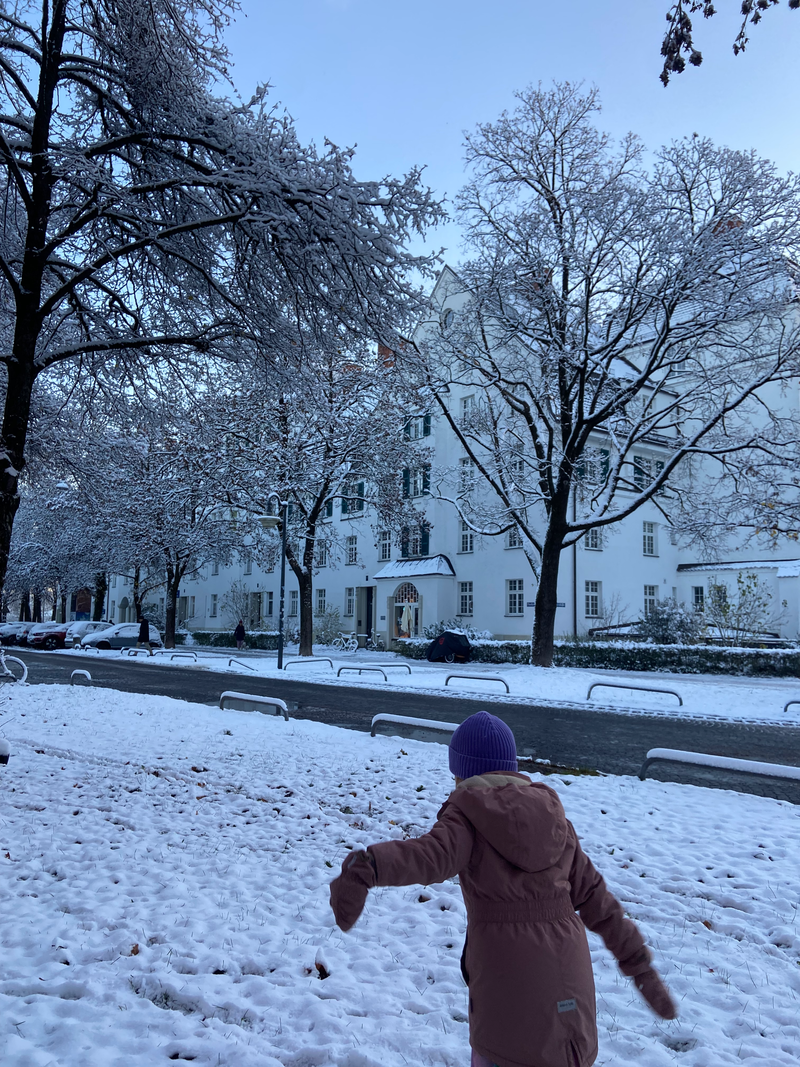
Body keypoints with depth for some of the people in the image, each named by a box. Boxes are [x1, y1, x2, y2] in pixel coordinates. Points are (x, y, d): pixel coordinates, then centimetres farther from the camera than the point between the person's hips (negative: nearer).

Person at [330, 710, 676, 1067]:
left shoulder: (467, 813, -4)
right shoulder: (553, 815, 11)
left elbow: (432, 854, -25)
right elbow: (593, 896, 11)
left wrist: (364, 868, -40)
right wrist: (639, 965, 16)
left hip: (505, 967, -5)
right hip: (568, 967, 5)